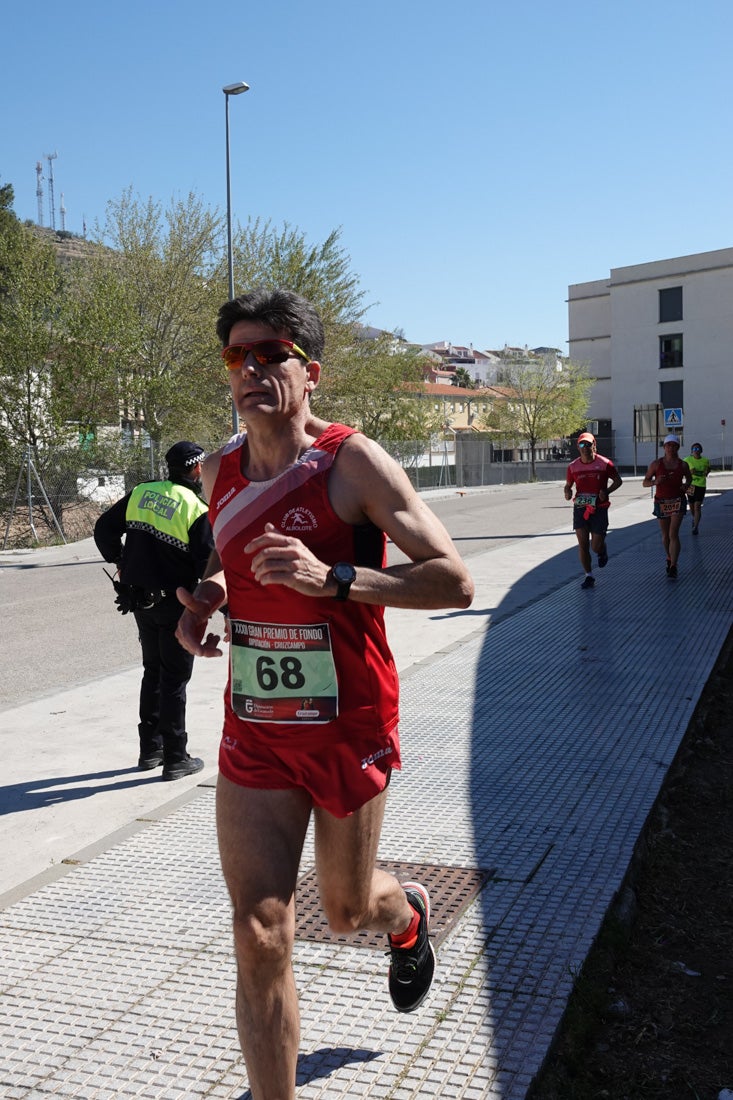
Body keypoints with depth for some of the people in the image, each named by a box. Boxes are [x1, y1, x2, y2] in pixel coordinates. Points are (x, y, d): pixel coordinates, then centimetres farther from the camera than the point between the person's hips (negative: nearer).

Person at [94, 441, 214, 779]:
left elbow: (104, 528, 8)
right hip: (175, 604, -6)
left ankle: (150, 749, 28)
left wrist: (118, 561, 22)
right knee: (174, 679, 3)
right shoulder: (197, 510, -16)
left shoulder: (140, 494, 1)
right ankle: (175, 758, 10)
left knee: (152, 672, 20)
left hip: (140, 600, 6)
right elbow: (209, 565, -17)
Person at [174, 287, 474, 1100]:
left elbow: (455, 582, -17)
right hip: (253, 734, 4)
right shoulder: (220, 471, 2)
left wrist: (332, 579, -30)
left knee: (346, 911, 18)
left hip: (347, 730, -3)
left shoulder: (352, 463, -15)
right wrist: (205, 598, 1)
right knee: (259, 938, -2)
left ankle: (408, 917, 56)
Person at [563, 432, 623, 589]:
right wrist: (567, 493, -9)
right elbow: (568, 485, 15)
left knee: (596, 546, -3)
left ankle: (602, 552, 36)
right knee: (582, 544, -3)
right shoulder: (573, 467, 3)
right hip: (580, 508, 2)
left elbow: (618, 480, 7)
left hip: (599, 509, -2)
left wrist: (607, 491, -11)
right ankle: (588, 576, 11)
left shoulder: (604, 463, -4)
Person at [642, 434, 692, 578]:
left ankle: (673, 567, -16)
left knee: (673, 534, -14)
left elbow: (689, 478, 21)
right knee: (665, 535, 12)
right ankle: (669, 559, 38)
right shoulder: (656, 464, -4)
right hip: (661, 502, 1)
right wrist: (655, 481, -23)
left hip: (678, 501, -1)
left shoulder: (683, 465, 0)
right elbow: (645, 483, -2)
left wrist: (686, 485, -2)